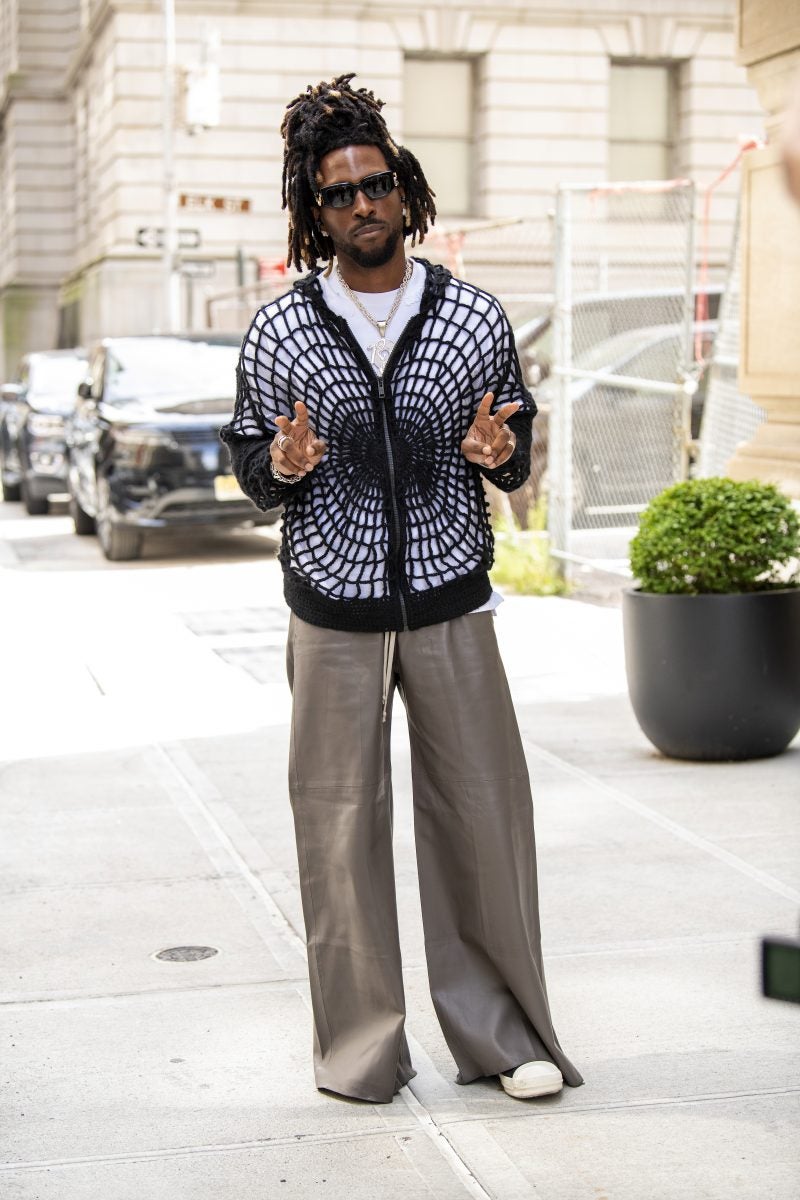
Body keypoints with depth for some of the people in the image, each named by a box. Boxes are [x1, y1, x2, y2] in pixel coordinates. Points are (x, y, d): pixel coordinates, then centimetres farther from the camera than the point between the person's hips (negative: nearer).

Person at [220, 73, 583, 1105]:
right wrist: (283, 464, -14)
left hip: (450, 604, 1)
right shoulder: (278, 333, 1)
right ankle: (360, 1044, 16)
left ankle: (502, 1030, 18)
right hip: (333, 612, -1)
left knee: (482, 810, 3)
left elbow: (517, 454, 12)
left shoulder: (475, 319, 3)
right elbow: (248, 465, 9)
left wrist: (501, 451, -12)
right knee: (340, 824, 2)